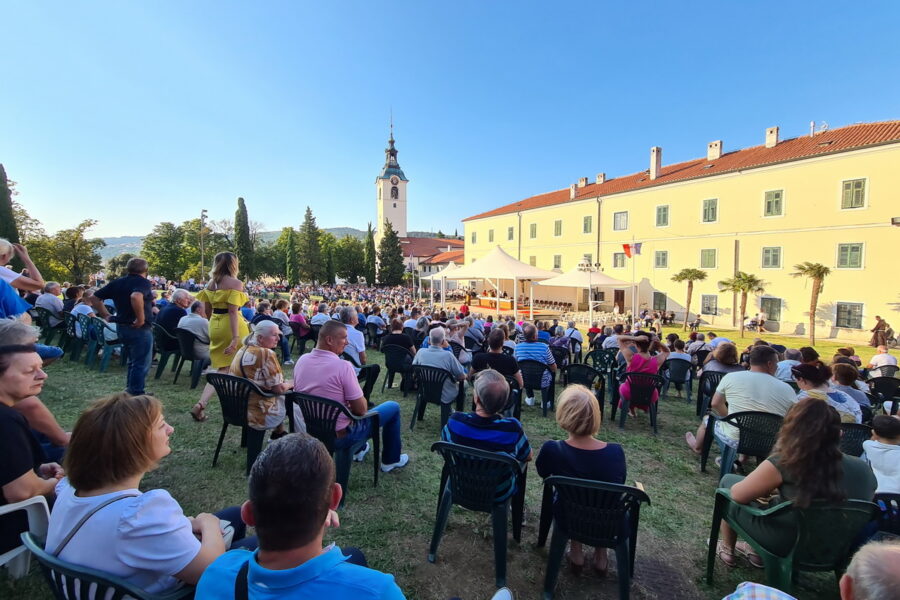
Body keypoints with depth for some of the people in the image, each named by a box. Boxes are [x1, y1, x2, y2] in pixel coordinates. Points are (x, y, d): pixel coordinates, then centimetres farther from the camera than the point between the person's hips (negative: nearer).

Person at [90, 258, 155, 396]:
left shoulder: (116, 283, 10)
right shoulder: (143, 282, -14)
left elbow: (94, 298, 13)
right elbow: (136, 297, -36)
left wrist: (106, 315, 12)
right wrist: (141, 318, -27)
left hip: (121, 327, 8)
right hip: (139, 328, -8)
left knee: (134, 361, 22)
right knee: (142, 364, 1)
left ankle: (129, 391, 31)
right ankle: (136, 395, 5)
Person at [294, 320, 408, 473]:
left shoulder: (301, 360, -7)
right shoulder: (343, 366, -27)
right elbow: (361, 410, -21)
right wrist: (361, 398, 1)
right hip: (339, 436, -7)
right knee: (393, 407, 10)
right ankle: (391, 460, 27)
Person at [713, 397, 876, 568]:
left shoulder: (785, 463, -28)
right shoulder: (863, 468, -12)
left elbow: (737, 494, -21)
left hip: (783, 544, -5)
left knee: (727, 481, 13)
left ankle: (727, 549, 29)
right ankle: (757, 551, 34)